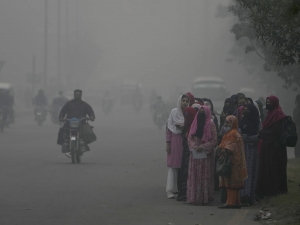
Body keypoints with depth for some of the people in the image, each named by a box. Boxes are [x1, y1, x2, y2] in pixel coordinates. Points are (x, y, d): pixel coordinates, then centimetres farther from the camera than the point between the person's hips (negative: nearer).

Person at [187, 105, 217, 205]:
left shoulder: (211, 125, -3)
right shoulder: (195, 124, 11)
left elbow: (214, 141, -7)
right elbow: (190, 137, 10)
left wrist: (202, 147, -16)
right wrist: (194, 146, -9)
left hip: (206, 154, -4)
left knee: (205, 176, -3)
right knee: (194, 175, 1)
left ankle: (205, 198, -1)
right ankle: (195, 197, 4)